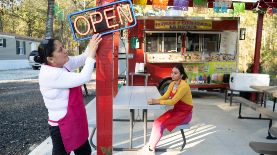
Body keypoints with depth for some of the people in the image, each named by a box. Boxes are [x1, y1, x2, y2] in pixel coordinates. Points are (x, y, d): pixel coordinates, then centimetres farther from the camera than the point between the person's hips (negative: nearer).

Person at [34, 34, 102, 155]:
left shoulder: (62, 64, -2)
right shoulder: (50, 74, -28)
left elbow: (82, 59, 8)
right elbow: (83, 78, -31)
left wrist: (92, 44, -9)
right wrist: (91, 53, -25)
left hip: (75, 122, 9)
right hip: (61, 127, -8)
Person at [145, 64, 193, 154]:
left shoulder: (184, 86, -23)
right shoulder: (172, 84, 3)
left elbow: (173, 101, -28)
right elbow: (165, 97, -1)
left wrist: (156, 101, -28)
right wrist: (155, 100, -19)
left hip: (185, 114, -7)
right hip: (176, 110, 7)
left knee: (161, 125, -21)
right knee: (157, 122, -15)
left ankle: (151, 148, -6)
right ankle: (150, 146, -10)